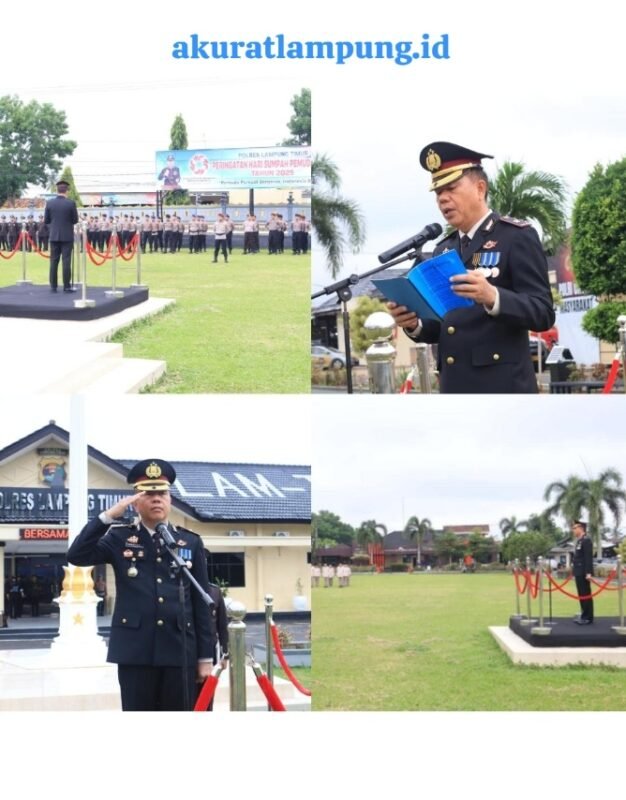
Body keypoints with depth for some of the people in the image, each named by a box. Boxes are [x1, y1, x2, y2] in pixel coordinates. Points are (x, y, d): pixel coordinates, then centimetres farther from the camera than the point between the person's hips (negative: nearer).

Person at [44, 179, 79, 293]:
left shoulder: (49, 203, -2)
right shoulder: (71, 203, -9)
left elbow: (46, 220, 3)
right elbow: (75, 220, -3)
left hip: (54, 236, 2)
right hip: (67, 236, -2)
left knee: (54, 261, 6)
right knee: (66, 261, -1)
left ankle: (53, 286, 7)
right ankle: (67, 286, -1)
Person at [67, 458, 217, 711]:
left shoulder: (191, 542, 8)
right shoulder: (120, 538, 6)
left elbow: (202, 603, 7)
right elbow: (76, 556, -10)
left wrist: (206, 655, 4)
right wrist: (109, 515, -16)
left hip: (180, 651, 1)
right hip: (135, 651, -1)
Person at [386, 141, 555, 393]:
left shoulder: (517, 237, -2)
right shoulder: (443, 250, 18)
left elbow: (543, 312, -11)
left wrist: (492, 297, -29)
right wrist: (414, 323, -1)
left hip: (504, 389, -7)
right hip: (455, 390, 7)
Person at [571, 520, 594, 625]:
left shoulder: (586, 541, -13)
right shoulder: (578, 541, 16)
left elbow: (589, 558, -19)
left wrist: (588, 573, -23)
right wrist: (574, 569, 20)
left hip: (584, 573, -10)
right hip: (578, 572, 10)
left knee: (586, 594, -6)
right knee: (581, 595, 12)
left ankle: (588, 618, -3)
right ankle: (584, 615, 18)